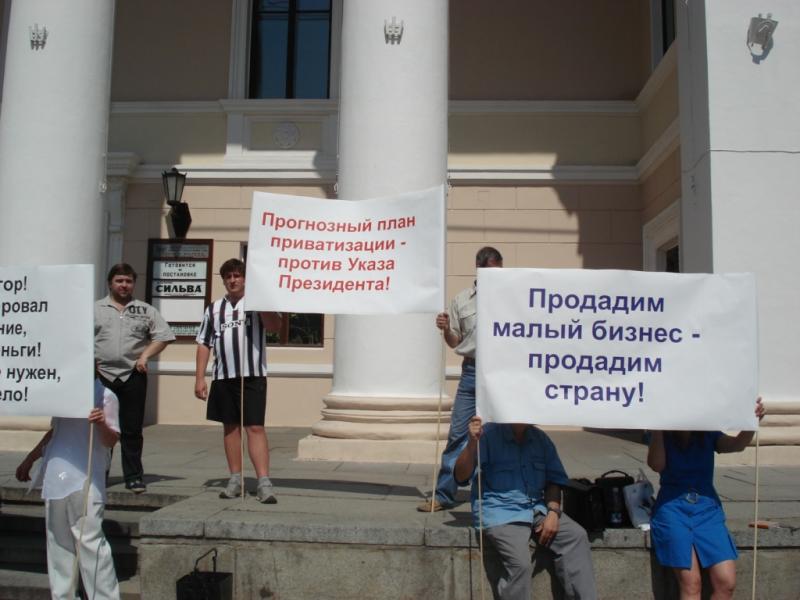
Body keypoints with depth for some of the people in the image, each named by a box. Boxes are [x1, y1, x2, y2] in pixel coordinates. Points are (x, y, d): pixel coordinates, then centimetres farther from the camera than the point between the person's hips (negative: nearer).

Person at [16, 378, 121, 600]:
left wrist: (101, 424, -31)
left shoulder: (104, 395, -8)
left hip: (85, 480, -7)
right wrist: (30, 459, 30)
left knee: (89, 540, -9)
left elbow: (111, 440, -11)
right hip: (56, 478, 7)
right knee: (58, 543, 14)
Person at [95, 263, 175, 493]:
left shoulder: (146, 311, 10)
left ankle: (134, 477, 10)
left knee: (132, 429, 3)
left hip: (133, 375, 0)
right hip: (101, 375, 0)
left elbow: (163, 336, 8)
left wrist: (145, 355, -3)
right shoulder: (95, 309, 9)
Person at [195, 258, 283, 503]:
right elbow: (204, 344, 12)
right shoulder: (214, 308, 14)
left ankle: (264, 482, -11)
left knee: (255, 427, -8)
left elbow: (274, 326, -13)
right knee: (230, 427, 9)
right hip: (223, 377, 4)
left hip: (253, 375, -4)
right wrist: (199, 378, 6)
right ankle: (235, 479, 18)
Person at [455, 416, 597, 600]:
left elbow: (554, 480, 13)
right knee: (520, 564, -27)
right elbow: (461, 476, -17)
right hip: (500, 512, -5)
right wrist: (472, 443, -33)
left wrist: (553, 511, -5)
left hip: (537, 509, 6)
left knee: (576, 536, -13)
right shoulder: (487, 434, -10)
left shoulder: (540, 438, 7)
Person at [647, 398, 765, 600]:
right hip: (672, 508, -3)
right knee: (691, 584, -12)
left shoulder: (708, 435, 9)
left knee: (726, 582, -10)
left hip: (707, 508, 3)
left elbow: (737, 444, -8)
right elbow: (656, 465, -12)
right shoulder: (663, 435, 4)